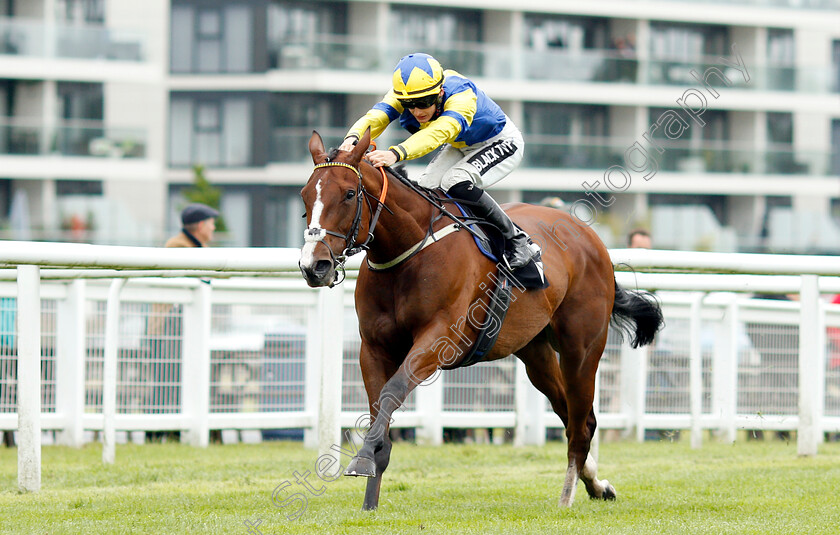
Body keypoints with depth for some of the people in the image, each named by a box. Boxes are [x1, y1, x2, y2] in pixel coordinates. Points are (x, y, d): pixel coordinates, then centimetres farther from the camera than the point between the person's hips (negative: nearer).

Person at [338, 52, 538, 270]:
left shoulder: (462, 94, -40)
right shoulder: (403, 94, -23)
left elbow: (439, 132, -57)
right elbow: (375, 117, -40)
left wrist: (396, 153, -74)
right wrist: (353, 138, -64)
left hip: (501, 143, -7)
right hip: (461, 146, 7)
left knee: (457, 183, -29)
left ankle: (517, 241, -15)